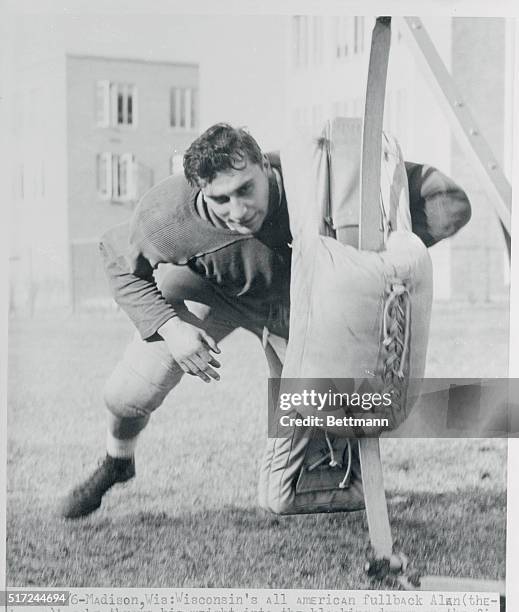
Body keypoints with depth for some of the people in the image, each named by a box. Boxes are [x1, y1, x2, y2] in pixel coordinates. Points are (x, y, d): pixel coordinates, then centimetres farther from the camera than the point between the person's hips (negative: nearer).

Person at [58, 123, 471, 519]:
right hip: (208, 294, 0)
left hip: (292, 302, 0)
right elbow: (120, 261, -14)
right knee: (127, 396, -4)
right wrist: (168, 327, -28)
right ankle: (117, 463, 34)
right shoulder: (167, 215, -39)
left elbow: (451, 203, -38)